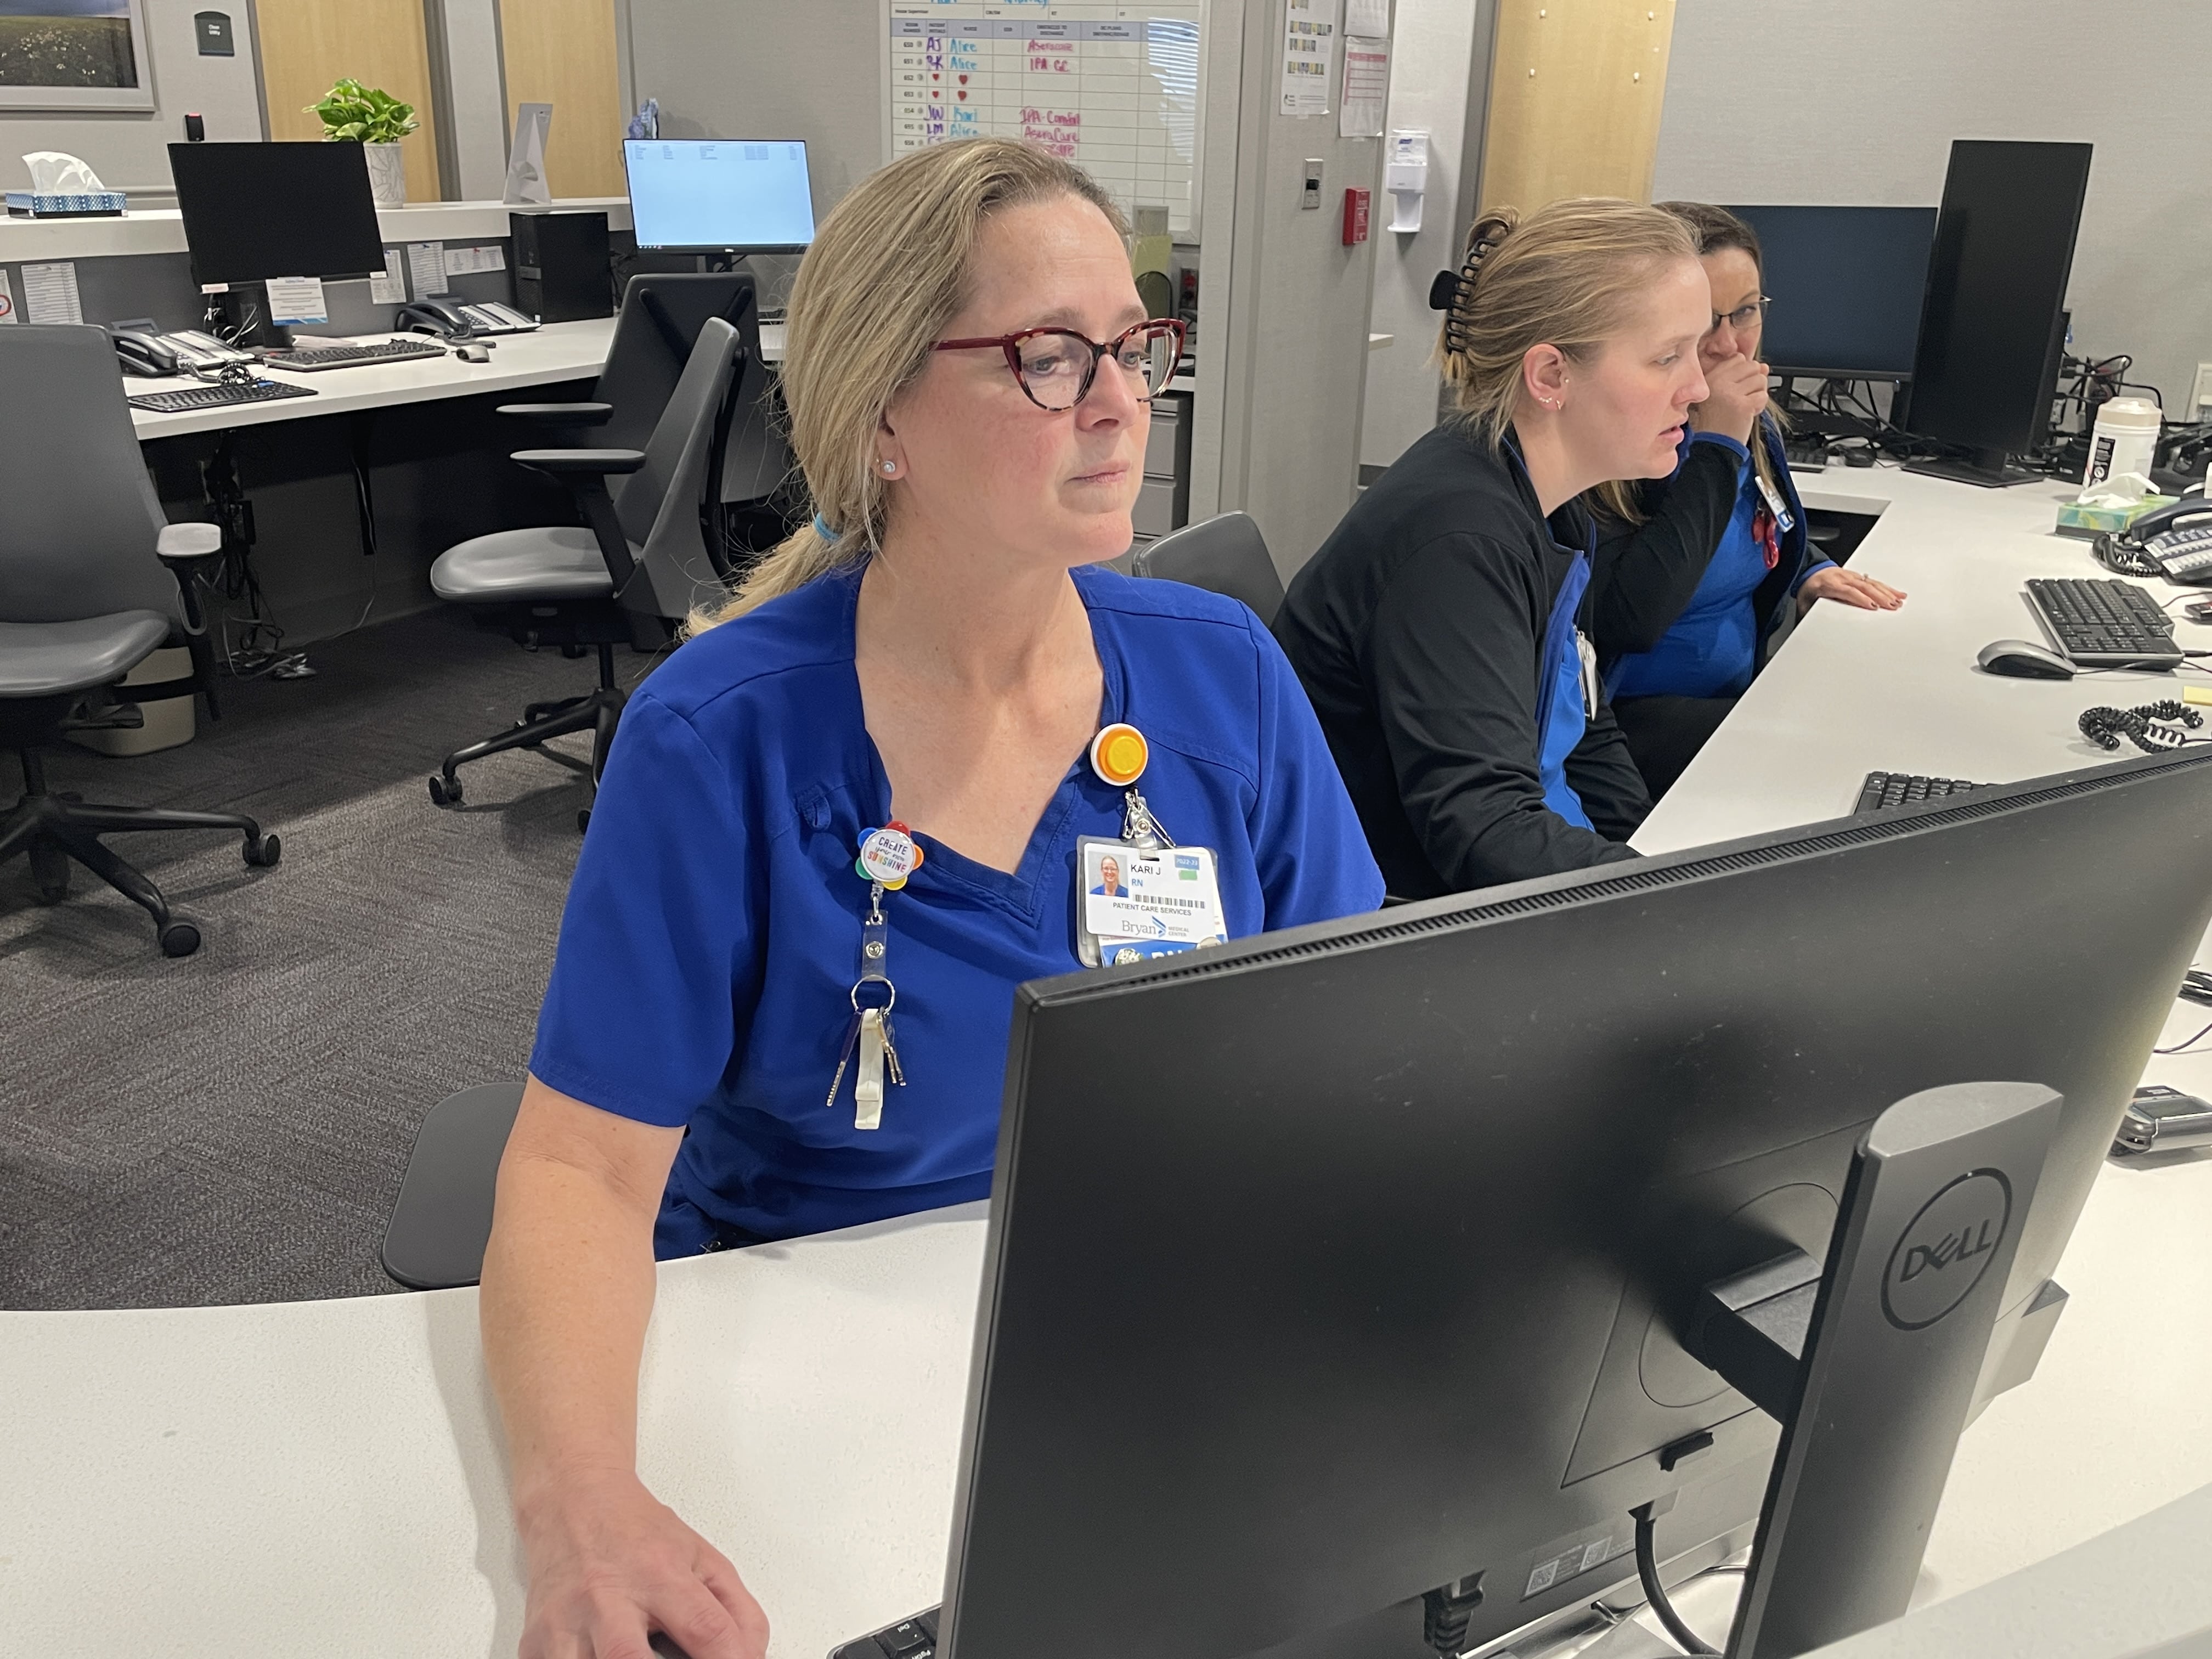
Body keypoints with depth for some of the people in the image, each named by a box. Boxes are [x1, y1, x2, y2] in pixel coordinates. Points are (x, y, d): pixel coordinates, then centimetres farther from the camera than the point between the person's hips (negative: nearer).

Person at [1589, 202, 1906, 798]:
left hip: (1743, 692, 9)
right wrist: (1716, 447, -24)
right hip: (1627, 717, -8)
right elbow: (1630, 620, -30)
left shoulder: (1755, 423, 6)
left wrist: (1811, 574, 4)